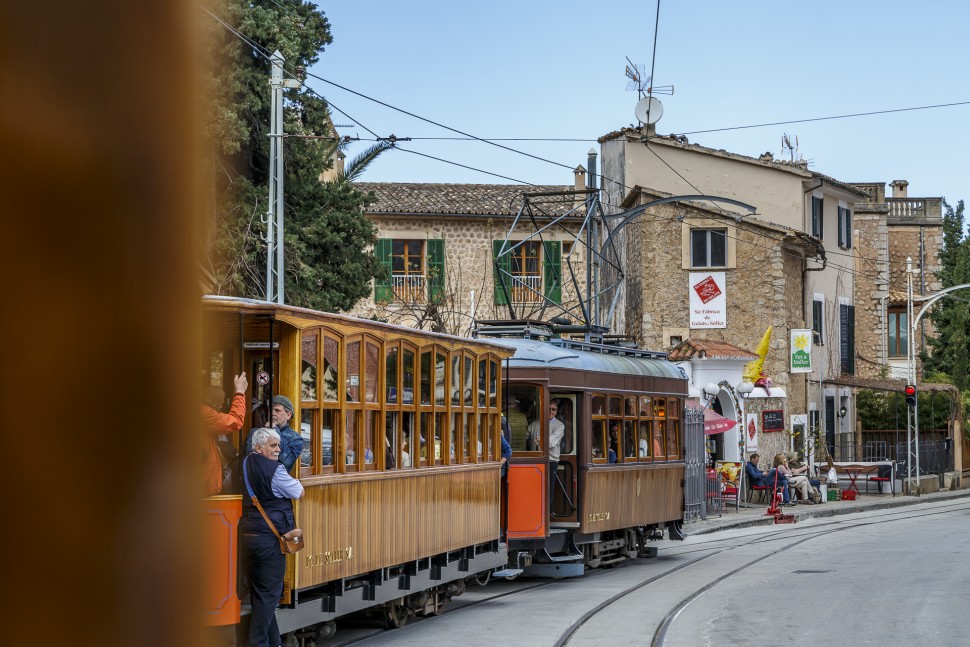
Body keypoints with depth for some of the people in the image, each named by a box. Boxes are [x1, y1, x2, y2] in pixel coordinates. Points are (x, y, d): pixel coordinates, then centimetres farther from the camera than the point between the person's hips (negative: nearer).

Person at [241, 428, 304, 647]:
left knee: (259, 591, 14)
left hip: (248, 536, 9)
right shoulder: (274, 469, -15)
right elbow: (299, 492, -4)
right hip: (268, 537, -9)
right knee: (269, 593, -3)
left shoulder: (245, 465, 10)